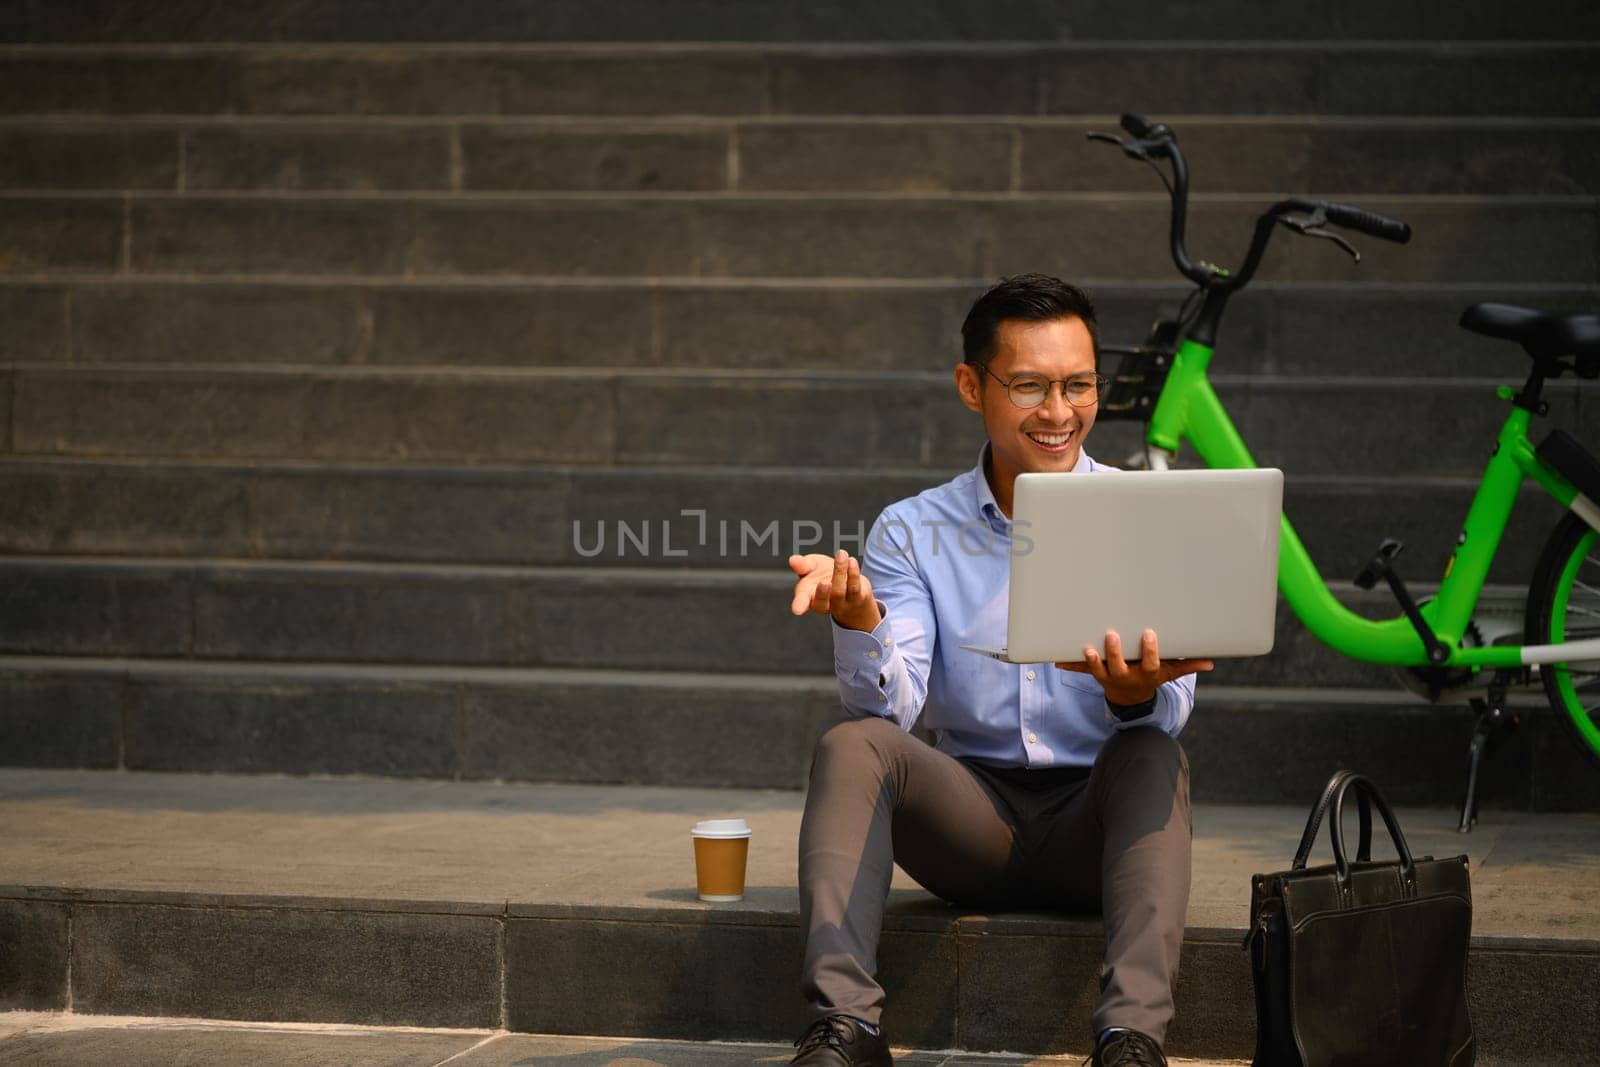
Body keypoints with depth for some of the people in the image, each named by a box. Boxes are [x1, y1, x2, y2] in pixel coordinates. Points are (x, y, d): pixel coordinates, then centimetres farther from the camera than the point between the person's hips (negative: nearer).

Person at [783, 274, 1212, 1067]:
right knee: (852, 744, -24)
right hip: (974, 816, 1)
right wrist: (859, 624, -31)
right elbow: (889, 706, -9)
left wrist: (1139, 695, -37)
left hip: (1095, 823, -1)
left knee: (1153, 756, -31)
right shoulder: (912, 532, 5)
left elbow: (1172, 710, -11)